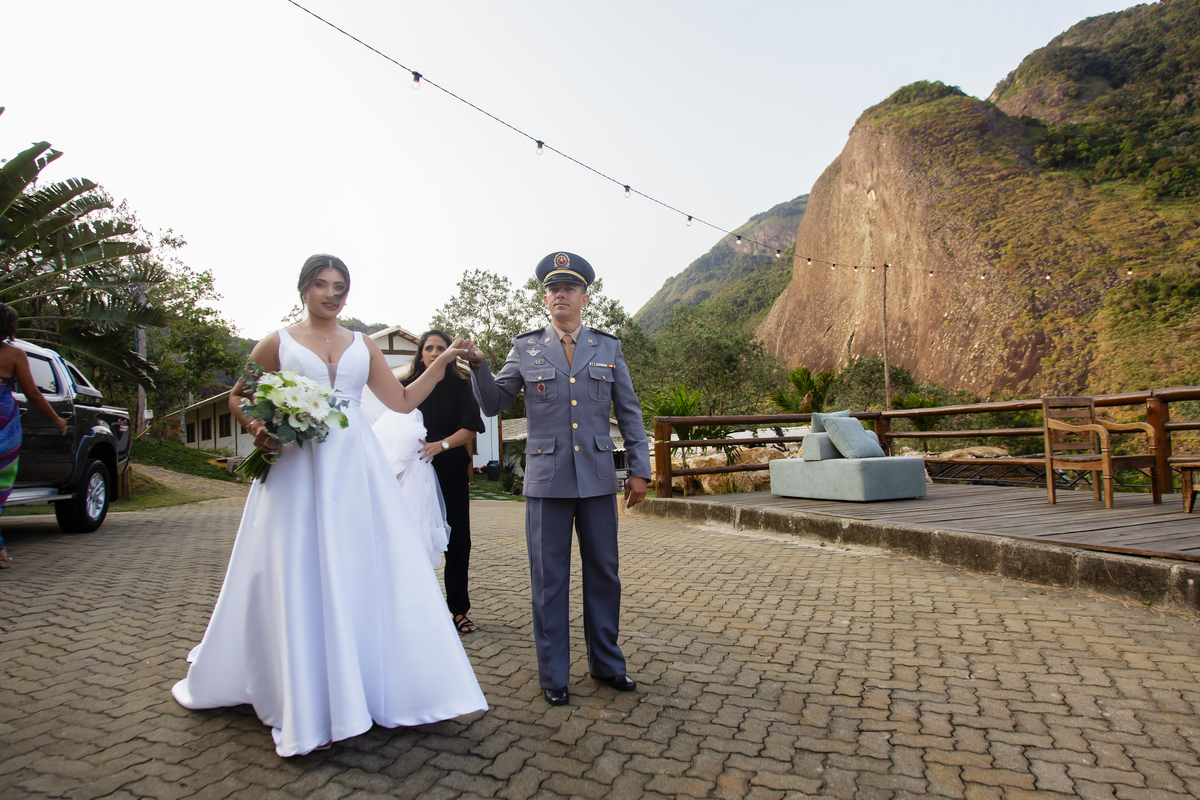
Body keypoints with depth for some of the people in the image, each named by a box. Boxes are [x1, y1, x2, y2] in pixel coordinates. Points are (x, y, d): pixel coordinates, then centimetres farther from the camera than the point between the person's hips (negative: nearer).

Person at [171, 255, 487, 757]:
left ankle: (383, 686, 16)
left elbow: (403, 401, 14)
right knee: (300, 579, 0)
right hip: (298, 469, -2)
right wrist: (256, 429, -6)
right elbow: (237, 398, 14)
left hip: (356, 470, 2)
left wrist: (442, 363, 8)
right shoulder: (278, 343, 7)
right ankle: (308, 708, 11)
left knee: (369, 573, 2)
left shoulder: (363, 347, 14)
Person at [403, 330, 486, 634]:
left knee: (457, 540, 2)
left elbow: (471, 428, -5)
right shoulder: (407, 386, 8)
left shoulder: (459, 386, 5)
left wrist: (441, 444, -21)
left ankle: (458, 608, 12)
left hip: (452, 473, 0)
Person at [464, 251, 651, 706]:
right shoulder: (525, 349, 7)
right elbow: (493, 403, 7)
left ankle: (606, 663, 30)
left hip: (598, 479, 1)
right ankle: (553, 676, 21)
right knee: (549, 579, 6)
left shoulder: (608, 348, 8)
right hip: (546, 480, -1)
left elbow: (629, 412, 9)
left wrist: (640, 469, 5)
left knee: (603, 574, 11)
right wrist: (478, 366, -11)